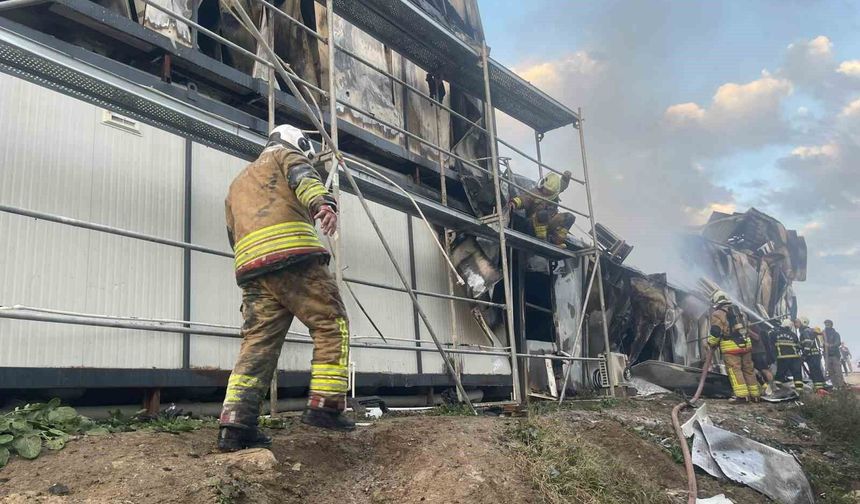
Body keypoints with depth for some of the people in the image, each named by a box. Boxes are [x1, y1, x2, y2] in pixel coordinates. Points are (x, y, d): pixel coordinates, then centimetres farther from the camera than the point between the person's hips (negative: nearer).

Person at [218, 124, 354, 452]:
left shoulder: (237, 183, 40)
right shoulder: (286, 155, 19)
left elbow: (233, 235, 36)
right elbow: (303, 177, -6)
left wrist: (258, 284, 40)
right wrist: (322, 203, -27)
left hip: (250, 265, 7)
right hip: (292, 253, -6)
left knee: (258, 342, 2)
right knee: (332, 325, -1)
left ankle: (235, 426, -7)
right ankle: (324, 406, -9)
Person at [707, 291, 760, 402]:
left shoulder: (717, 314, -5)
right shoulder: (739, 311, 18)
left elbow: (715, 332, -11)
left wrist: (710, 343, 5)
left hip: (730, 347, -7)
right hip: (746, 344, 7)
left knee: (734, 369, -6)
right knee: (749, 369, 13)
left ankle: (741, 394, -14)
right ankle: (755, 394, 18)